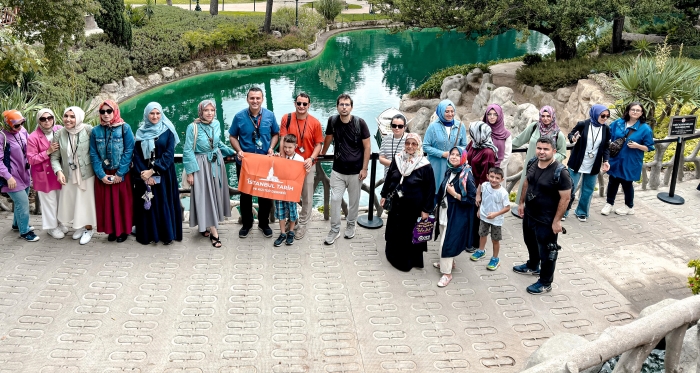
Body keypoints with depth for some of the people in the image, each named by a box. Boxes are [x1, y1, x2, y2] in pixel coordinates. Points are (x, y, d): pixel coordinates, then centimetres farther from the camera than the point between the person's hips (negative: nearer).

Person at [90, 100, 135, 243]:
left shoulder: (125, 128, -6)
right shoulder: (96, 131, 2)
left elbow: (129, 151, -10)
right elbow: (93, 155, 0)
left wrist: (119, 174, -14)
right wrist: (101, 175, -9)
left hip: (121, 174, -2)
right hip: (103, 175, 3)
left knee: (123, 202, 4)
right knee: (106, 203, 8)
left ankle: (123, 230, 17)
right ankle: (111, 230, 20)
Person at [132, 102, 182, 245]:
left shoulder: (168, 131, -1)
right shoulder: (141, 132, 6)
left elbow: (169, 155, -9)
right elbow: (137, 155, 1)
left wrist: (153, 171, -16)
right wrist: (144, 174, -12)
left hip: (164, 175, -2)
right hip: (145, 174, 2)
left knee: (165, 203, 1)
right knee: (147, 204, 4)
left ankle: (167, 234, 10)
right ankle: (148, 234, 13)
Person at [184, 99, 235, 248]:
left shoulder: (216, 124, -1)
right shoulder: (193, 127, -16)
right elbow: (188, 151, -13)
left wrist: (233, 152, 13)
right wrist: (190, 172, -14)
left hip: (216, 163, 6)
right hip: (201, 165, -6)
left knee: (215, 194, 13)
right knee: (205, 196, -2)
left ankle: (206, 225, 31)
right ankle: (214, 233, 1)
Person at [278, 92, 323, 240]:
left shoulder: (315, 123, -9)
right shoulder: (286, 118, -6)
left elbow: (318, 144, -4)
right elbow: (283, 139, -7)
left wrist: (311, 158, -19)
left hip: (307, 165, -1)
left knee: (307, 197, 9)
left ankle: (302, 224, 25)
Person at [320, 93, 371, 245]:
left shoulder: (360, 123, -13)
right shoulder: (332, 121, -6)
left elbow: (367, 146, -7)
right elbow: (328, 139, 12)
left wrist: (364, 168, -9)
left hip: (355, 171, -1)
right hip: (337, 170, 2)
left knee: (354, 200, 11)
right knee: (335, 199, -1)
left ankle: (350, 226, 32)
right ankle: (334, 230, 13)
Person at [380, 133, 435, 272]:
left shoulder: (425, 165, -16)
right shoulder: (397, 159, -3)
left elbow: (430, 189, -12)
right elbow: (389, 177, 11)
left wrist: (426, 210, -11)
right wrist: (384, 194, 15)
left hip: (414, 208, -5)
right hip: (397, 204, 5)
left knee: (411, 234, 7)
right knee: (394, 230, 17)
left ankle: (407, 261, 24)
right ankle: (394, 256, 37)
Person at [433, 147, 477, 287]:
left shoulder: (467, 176, -18)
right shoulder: (449, 172, 3)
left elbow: (472, 199, -18)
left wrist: (455, 194, -21)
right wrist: (439, 207, 15)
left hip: (458, 215, -7)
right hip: (446, 212, 7)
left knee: (446, 242, -6)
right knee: (447, 240, 19)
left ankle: (447, 273, 6)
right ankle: (448, 263, 40)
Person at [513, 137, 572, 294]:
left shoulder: (560, 172, -26)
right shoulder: (532, 164, -4)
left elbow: (565, 198, -22)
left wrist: (557, 220, -20)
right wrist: (521, 202, 15)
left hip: (546, 220, -7)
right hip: (529, 214, 8)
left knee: (546, 251, 8)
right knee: (530, 242, 28)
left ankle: (545, 283, 26)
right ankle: (532, 266, 54)